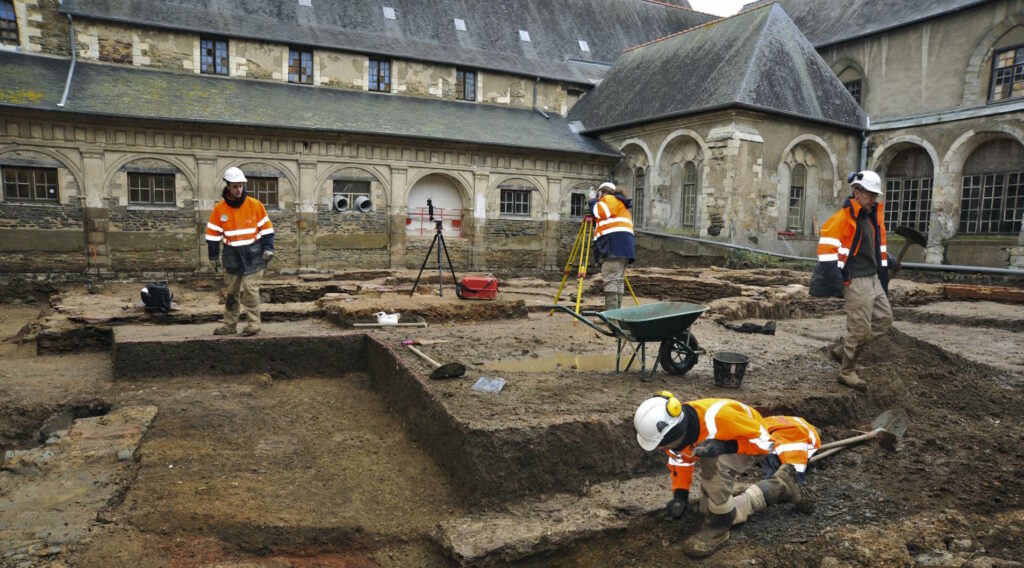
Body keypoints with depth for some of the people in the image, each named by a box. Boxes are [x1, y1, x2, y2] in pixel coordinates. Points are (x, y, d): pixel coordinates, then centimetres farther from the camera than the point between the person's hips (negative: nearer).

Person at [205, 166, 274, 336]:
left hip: (253, 255, -3)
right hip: (232, 257, 3)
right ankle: (229, 325, 21)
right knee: (230, 292, 10)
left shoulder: (255, 205, -3)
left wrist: (268, 248, -4)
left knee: (250, 289, -9)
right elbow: (213, 234, 5)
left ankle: (253, 324, -2)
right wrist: (213, 257, 4)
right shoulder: (219, 209, 0)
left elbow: (267, 228, 2)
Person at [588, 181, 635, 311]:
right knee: (618, 280, 7)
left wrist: (593, 201, 7)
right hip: (623, 246, 10)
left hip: (614, 244, -10)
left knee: (611, 279, -14)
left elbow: (599, 213, -10)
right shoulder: (620, 203, 32)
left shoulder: (609, 199, 3)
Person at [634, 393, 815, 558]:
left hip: (754, 444, -7)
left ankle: (717, 528, -16)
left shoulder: (717, 416, -44)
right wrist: (680, 495, -12)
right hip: (726, 454, 8)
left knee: (714, 463, -39)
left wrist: (724, 446, -44)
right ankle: (781, 483, 23)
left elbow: (764, 441, -31)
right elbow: (680, 461, -2)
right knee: (718, 509, 12)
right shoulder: (675, 427, -22)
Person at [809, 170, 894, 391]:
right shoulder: (844, 217, -13)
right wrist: (834, 277, -30)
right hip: (856, 281, -9)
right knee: (859, 328, -5)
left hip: (873, 279, 9)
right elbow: (827, 244, -24)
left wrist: (883, 277, 22)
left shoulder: (874, 216, 15)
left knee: (885, 319, 11)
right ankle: (847, 372, 11)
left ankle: (841, 348, 19)